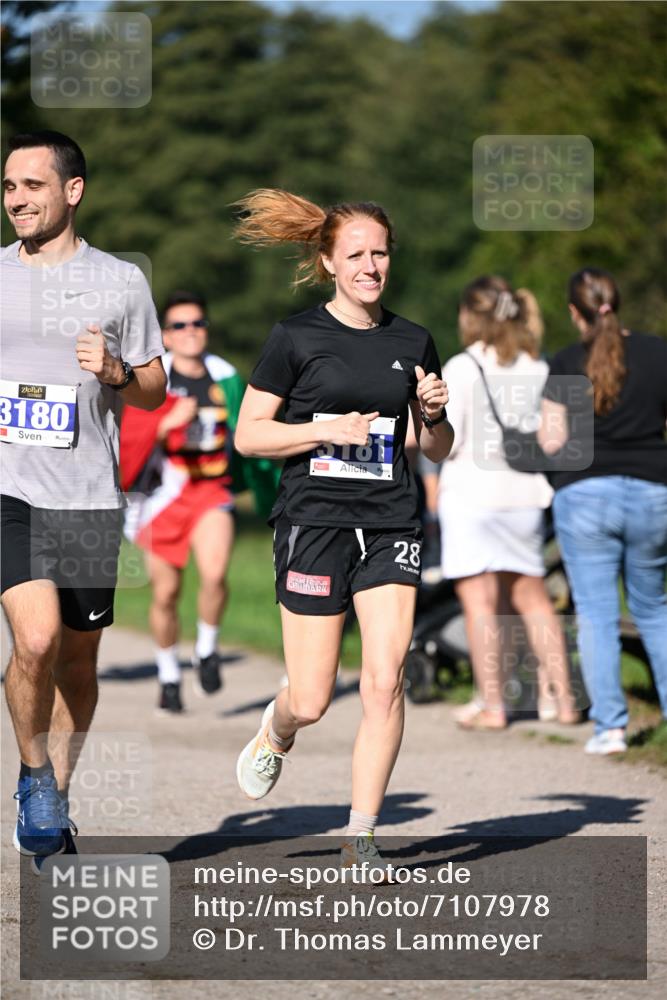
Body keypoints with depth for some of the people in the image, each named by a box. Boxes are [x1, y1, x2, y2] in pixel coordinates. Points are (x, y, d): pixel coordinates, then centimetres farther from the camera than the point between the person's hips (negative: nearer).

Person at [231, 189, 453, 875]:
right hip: (313, 524, -3)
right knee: (312, 702, -2)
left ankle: (360, 836, -1)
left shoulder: (413, 343, 10)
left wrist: (434, 414, -4)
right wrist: (329, 429, -13)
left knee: (385, 681, -11)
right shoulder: (296, 338, -2)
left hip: (390, 527, 3)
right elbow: (248, 434, -1)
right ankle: (275, 732, 35)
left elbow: (437, 451, 17)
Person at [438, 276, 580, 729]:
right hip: (525, 493, 5)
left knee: (480, 600, -2)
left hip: (472, 492, -5)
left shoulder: (461, 368, -8)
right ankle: (560, 696, 16)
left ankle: (491, 705, -3)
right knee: (531, 595, 16)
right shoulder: (539, 369, 6)